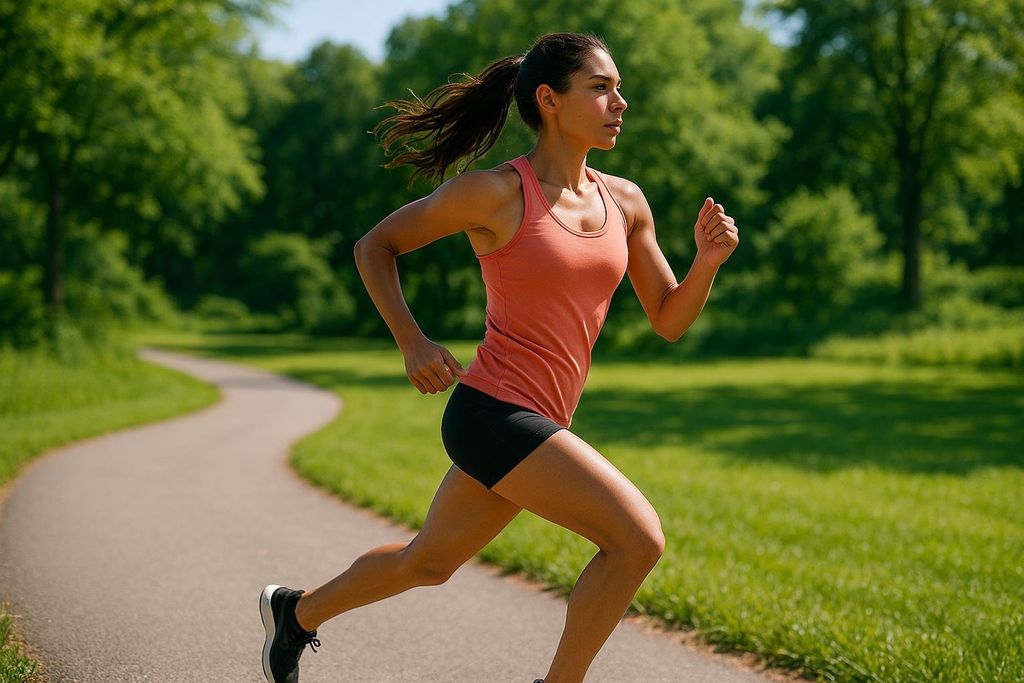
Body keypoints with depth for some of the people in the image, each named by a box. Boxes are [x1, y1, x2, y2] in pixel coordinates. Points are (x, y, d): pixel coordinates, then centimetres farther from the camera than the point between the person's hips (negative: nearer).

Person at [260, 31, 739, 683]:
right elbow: (375, 246, 2)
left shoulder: (625, 201, 7)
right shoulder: (495, 191, -10)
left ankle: (297, 611, 48)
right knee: (639, 539, -17)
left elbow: (670, 319, 11)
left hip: (539, 426, 7)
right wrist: (412, 342, -9)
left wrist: (708, 259, -8)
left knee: (428, 563, 24)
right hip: (493, 412, -7)